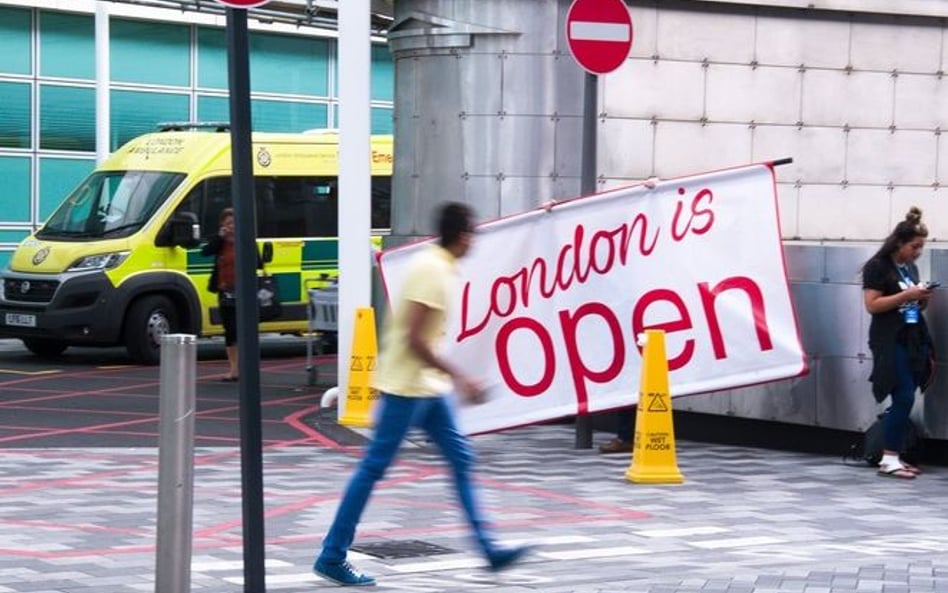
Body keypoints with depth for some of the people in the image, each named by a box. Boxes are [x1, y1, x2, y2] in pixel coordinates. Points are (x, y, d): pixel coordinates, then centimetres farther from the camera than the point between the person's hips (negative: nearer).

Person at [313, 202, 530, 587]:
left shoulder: (436, 266, 9)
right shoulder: (432, 271, -20)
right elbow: (414, 339, -24)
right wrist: (459, 377, -21)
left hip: (427, 386, 10)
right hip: (406, 386, -10)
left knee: (461, 460, 10)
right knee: (374, 468, -4)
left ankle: (488, 548, 13)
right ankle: (332, 557, 2)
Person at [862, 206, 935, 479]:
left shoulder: (911, 268, 15)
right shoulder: (877, 267, -7)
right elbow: (872, 305, -14)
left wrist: (922, 299, 3)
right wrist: (906, 295, -18)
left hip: (914, 339, 7)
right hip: (891, 342, -7)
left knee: (903, 400, 4)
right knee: (904, 397, -12)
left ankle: (893, 456, 8)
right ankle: (889, 460, -8)